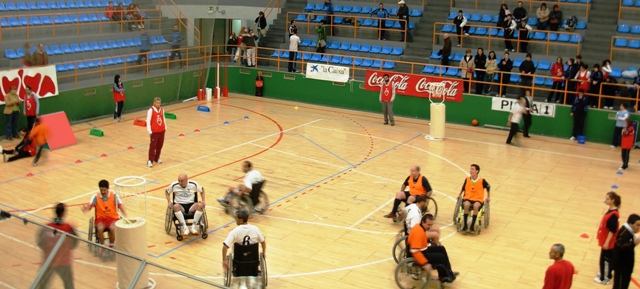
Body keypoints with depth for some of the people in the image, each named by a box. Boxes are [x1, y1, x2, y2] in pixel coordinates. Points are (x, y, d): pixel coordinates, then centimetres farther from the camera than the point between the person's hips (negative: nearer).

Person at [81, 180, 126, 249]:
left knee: (112, 228, -33)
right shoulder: (96, 197, -5)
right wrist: (85, 208, -39)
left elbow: (120, 206, -10)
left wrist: (125, 216, -27)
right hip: (100, 218, 1)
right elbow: (89, 206, -14)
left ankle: (111, 247, -10)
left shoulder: (114, 195, -6)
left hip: (113, 218, -1)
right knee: (100, 229, -32)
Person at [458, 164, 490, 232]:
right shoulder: (467, 179, -2)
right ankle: (465, 225, -26)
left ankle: (472, 226, -27)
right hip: (467, 198, 1)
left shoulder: (482, 180, -7)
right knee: (466, 205, -35)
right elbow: (463, 188, 16)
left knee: (476, 206, -37)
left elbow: (488, 187, 11)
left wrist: (488, 197, 13)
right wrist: (460, 195, 14)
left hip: (478, 199, -1)